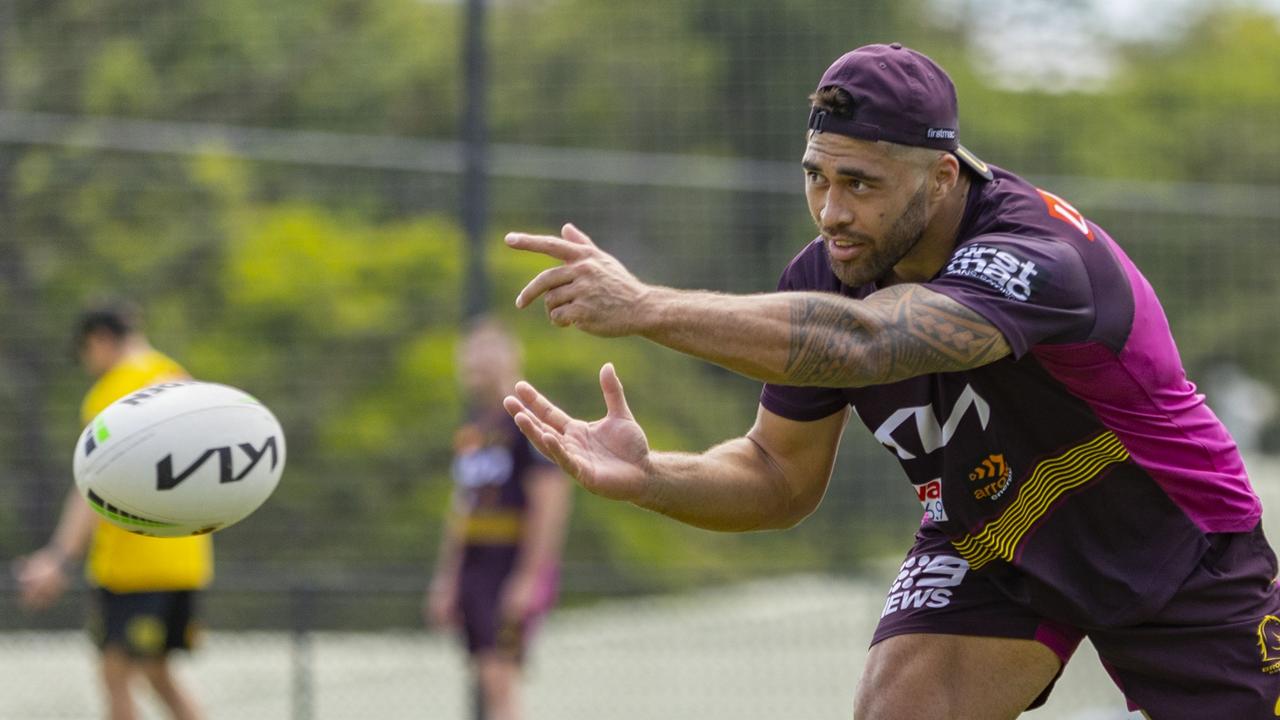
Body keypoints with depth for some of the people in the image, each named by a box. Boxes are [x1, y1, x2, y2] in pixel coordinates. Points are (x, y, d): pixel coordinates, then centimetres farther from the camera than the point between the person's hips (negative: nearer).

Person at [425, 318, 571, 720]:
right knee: (483, 678, 7)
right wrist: (446, 580, 20)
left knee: (499, 674, -18)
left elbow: (549, 502, -14)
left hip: (515, 565, -8)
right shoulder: (471, 429, 17)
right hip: (474, 565, 8)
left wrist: (527, 578, -19)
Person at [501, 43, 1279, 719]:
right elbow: (783, 475, -5)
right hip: (988, 544, 4)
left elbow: (860, 343, -54)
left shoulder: (1040, 258, -38)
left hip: (1176, 552, -4)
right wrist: (648, 476, -26)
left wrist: (649, 308, -61)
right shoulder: (826, 280, -16)